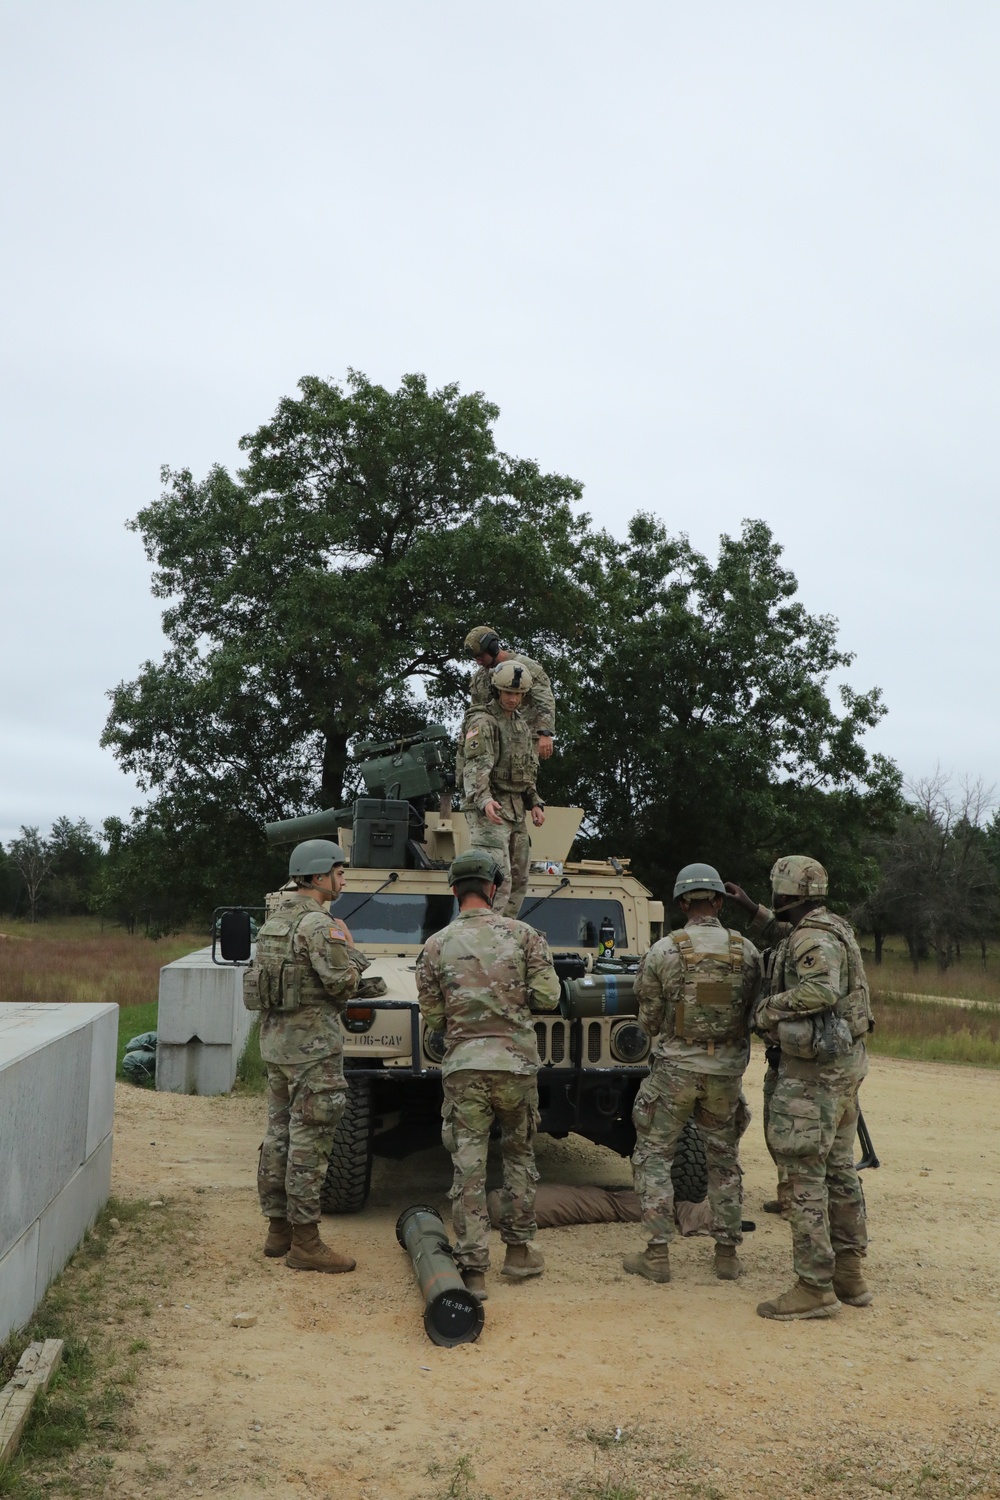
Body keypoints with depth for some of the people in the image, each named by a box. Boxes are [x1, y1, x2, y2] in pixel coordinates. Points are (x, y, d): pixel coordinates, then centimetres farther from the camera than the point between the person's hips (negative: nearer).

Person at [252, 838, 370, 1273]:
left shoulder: (273, 921, 11)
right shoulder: (318, 924, -17)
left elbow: (257, 976, 14)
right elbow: (343, 983, -20)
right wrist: (352, 951, -1)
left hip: (275, 1042, 9)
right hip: (312, 1046, -9)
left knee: (279, 1136, 14)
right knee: (308, 1143, -5)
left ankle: (278, 1229, 23)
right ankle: (305, 1243, 0)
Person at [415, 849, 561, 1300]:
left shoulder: (436, 945, 0)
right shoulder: (522, 934, -1)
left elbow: (431, 1017, 3)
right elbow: (547, 996, -3)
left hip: (463, 1064, 0)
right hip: (517, 1061, 1)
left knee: (468, 1165, 2)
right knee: (519, 1155, 18)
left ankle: (472, 1268, 1)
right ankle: (518, 1250, 25)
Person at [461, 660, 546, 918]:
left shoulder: (522, 725, 19)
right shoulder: (483, 723, -9)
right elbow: (476, 766, -22)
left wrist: (534, 803, 15)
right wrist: (484, 800, -37)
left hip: (515, 810, 9)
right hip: (489, 809, -9)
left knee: (519, 879, 11)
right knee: (499, 877, -18)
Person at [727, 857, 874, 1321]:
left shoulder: (812, 938, -17)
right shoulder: (832, 929, 14)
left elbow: (822, 989, -34)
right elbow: (787, 936, 35)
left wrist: (768, 1009, -23)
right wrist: (753, 910, 34)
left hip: (812, 1072, -10)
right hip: (845, 1063, 10)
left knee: (804, 1175, -6)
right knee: (838, 1169, 16)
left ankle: (815, 1286, -4)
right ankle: (849, 1274, 24)